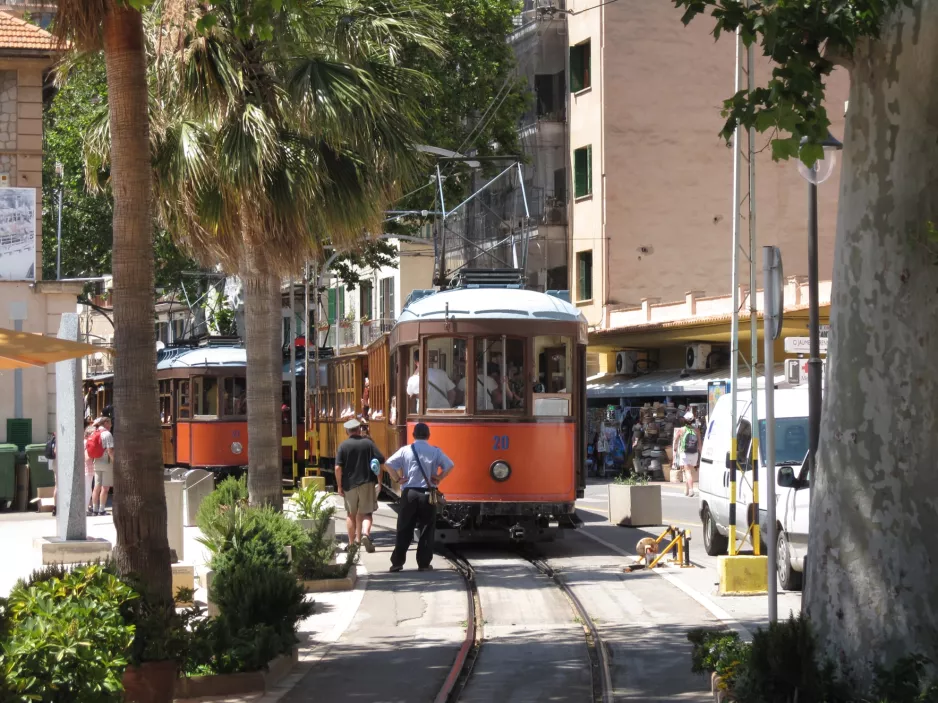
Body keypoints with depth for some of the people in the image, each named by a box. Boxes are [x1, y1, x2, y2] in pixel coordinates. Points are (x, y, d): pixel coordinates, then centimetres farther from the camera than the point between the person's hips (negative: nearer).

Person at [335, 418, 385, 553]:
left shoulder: (343, 446, -4)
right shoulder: (368, 443, 0)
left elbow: (338, 468, -9)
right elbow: (380, 462, -3)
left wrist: (339, 486, -1)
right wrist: (379, 481, 6)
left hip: (349, 484, 0)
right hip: (367, 483, 0)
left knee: (351, 514, 14)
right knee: (365, 513, 5)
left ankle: (352, 543, 18)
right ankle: (365, 533, -22)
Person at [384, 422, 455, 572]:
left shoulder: (405, 450, -1)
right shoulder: (435, 451, -1)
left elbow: (389, 464, -8)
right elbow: (449, 465, -10)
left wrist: (398, 479, 1)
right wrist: (439, 478, -1)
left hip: (409, 494, 0)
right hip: (428, 494, 0)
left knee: (404, 529, 6)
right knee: (426, 530, 6)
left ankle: (397, 562, 6)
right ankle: (424, 564, 6)